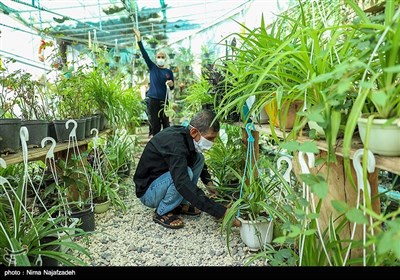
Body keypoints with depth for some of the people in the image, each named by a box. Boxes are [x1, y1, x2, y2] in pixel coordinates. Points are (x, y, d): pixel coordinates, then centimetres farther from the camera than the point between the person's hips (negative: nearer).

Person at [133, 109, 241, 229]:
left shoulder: (183, 133, -6)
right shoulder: (174, 143, -32)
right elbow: (183, 184, -43)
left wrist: (208, 182, 1)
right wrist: (221, 211, -43)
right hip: (148, 192, -8)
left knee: (198, 158, -1)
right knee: (186, 173, -32)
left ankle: (180, 204, 4)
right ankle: (162, 213, -9)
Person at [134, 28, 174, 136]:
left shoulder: (169, 71, 6)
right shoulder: (152, 67, 6)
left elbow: (172, 88, 9)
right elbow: (144, 53, -1)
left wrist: (171, 84, -14)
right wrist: (139, 38, -9)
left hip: (164, 101, 0)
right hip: (153, 100, 0)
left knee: (166, 124, 0)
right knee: (155, 125, 3)